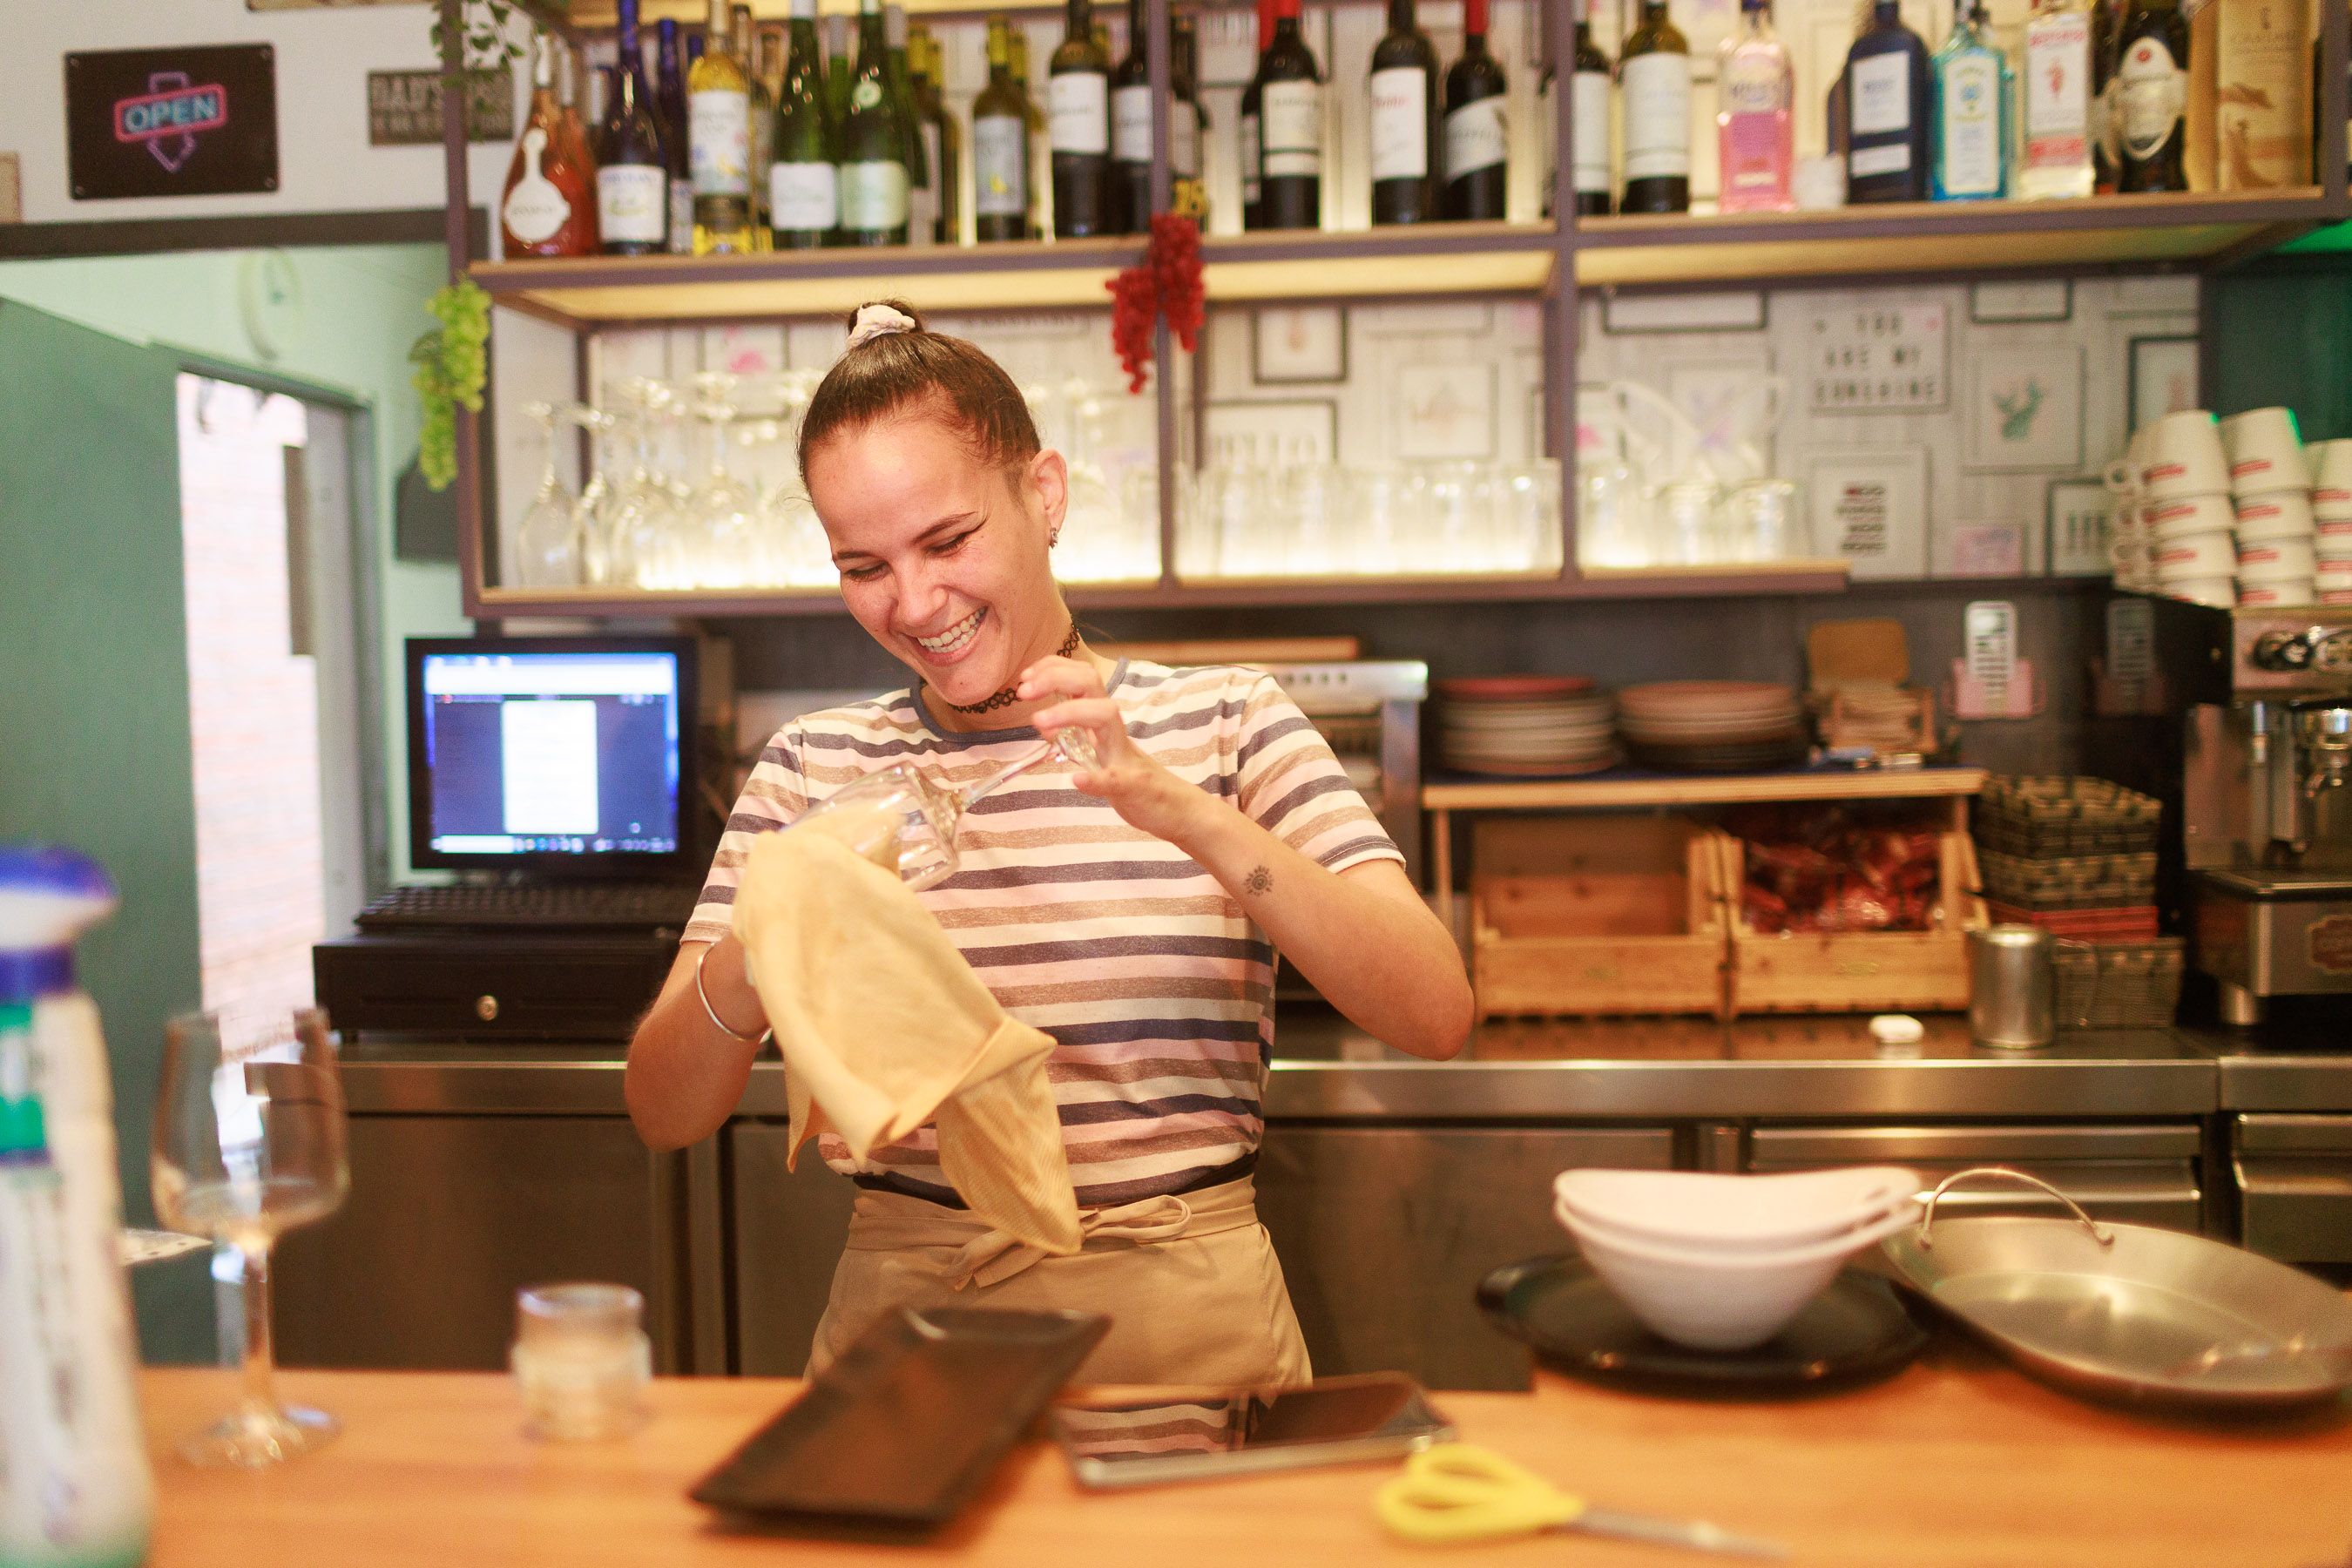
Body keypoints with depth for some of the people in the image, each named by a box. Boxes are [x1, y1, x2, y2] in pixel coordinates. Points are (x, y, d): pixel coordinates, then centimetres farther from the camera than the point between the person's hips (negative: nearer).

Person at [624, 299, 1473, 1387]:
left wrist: (1182, 811, -20)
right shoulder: (811, 767, 8)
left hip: (1184, 1310, -1)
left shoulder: (1225, 723, 3)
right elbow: (663, 1115, 5)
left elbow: (1435, 1016, -10)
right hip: (900, 1304, 2)